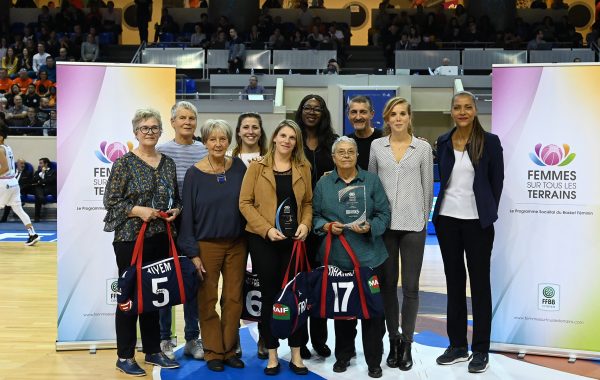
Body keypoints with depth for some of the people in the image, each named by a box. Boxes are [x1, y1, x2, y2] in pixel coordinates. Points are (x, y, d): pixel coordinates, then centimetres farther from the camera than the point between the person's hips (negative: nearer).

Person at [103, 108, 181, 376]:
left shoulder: (168, 163, 10)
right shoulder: (124, 162, -5)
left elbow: (176, 198, 17)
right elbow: (111, 201, -8)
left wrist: (176, 210, -3)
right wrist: (138, 210, -19)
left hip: (160, 238, 5)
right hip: (130, 238, -5)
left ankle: (153, 351, 25)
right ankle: (125, 356, 14)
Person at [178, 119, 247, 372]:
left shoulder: (238, 168, 2)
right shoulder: (194, 174, -5)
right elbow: (188, 215, -5)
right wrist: (193, 253, -8)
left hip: (236, 244, 2)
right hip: (207, 245, -2)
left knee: (233, 300, 7)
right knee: (208, 301, 5)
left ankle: (230, 350, 21)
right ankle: (213, 352, 18)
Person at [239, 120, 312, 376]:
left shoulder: (303, 168, 8)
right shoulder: (257, 167, -1)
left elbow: (308, 202, 11)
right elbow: (245, 203, -5)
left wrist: (305, 224, -8)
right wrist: (266, 229, -15)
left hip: (294, 239, 2)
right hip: (263, 240, -2)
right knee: (269, 295, 6)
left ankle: (296, 354, 17)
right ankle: (272, 354, 18)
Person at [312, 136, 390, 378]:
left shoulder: (371, 181, 4)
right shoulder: (323, 184, 8)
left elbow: (384, 214, 2)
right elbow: (315, 215, 9)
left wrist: (369, 227, -16)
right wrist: (327, 226, -10)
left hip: (369, 257, -1)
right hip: (336, 257, 1)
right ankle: (343, 355, 27)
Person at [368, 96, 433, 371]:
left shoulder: (423, 148, 3)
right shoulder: (376, 146, 6)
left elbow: (428, 186, 7)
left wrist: (424, 219, 7)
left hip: (412, 224, -1)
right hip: (384, 223, 1)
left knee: (410, 286, 2)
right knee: (388, 284, 7)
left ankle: (406, 343, 14)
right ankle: (393, 340, 20)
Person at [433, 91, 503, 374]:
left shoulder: (490, 142, -4)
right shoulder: (443, 142, 6)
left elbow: (497, 182, 1)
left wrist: (489, 213, 4)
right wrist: (444, 206, 12)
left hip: (477, 221, -4)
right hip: (447, 218, 4)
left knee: (480, 283, 3)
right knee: (454, 281, 10)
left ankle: (481, 350, 13)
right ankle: (457, 345, 21)